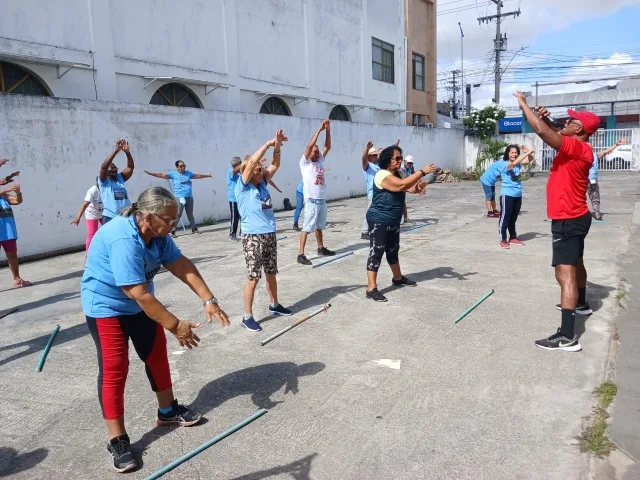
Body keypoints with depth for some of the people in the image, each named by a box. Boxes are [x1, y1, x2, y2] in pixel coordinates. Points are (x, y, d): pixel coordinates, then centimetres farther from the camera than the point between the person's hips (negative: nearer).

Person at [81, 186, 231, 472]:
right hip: (106, 306, -8)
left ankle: (167, 411, 31)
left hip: (140, 304, 8)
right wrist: (175, 326, -31)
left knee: (157, 354, 14)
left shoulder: (157, 232, -10)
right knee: (114, 369, -6)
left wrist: (208, 300, -18)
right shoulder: (124, 240, -36)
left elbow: (182, 265, -10)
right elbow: (139, 294, -36)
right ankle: (117, 440, 6)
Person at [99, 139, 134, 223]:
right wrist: (116, 150, -25)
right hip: (110, 218, -5)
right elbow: (103, 166, -19)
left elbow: (130, 167, 1)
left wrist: (127, 152, -16)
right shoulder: (103, 181, -2)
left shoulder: (120, 178, 12)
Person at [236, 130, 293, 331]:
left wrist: (277, 147, -4)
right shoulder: (243, 187, -7)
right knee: (254, 277, -3)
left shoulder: (262, 184, 10)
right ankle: (247, 316, 8)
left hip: (270, 235, 7)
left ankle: (274, 305, 35)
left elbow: (275, 165, 11)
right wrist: (268, 144, -15)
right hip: (253, 237, -7)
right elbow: (251, 162, -19)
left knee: (271, 273, 18)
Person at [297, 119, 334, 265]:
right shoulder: (305, 163, -7)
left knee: (319, 226, 20)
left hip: (322, 200, 7)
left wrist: (328, 130, -2)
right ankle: (301, 254, -8)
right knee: (307, 227, -8)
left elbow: (328, 146, 9)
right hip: (311, 200, -7)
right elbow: (310, 145, -18)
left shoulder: (320, 160, 11)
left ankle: (321, 248, 32)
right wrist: (319, 129, -14)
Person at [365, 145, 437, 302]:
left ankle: (398, 278, 40)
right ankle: (371, 289, -6)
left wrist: (419, 187, -24)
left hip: (393, 221, 9)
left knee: (393, 250, 22)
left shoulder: (400, 173, 8)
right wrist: (422, 172, -30)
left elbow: (410, 188, 0)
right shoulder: (382, 175, -21)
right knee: (376, 252, -8)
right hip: (379, 221, -9)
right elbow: (401, 185, -33)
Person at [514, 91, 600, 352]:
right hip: (574, 218, 11)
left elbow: (543, 132, -31)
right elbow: (554, 133, 23)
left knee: (565, 274, -17)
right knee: (576, 263, 28)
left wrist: (524, 105, -19)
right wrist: (545, 117, 1)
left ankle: (567, 336, -20)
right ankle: (581, 304, 50)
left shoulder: (578, 148, -20)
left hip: (568, 221, -11)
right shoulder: (576, 148, 8)